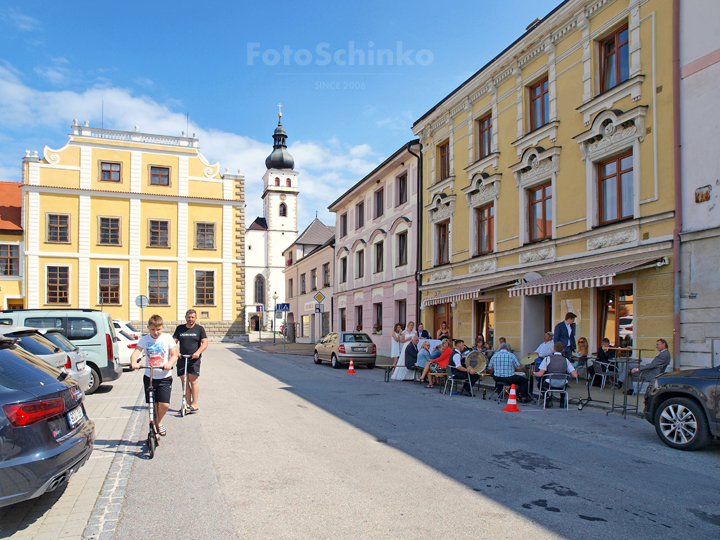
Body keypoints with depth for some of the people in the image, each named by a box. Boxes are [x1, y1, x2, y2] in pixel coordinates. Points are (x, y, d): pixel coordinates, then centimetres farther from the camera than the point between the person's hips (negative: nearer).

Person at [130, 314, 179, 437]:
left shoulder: (167, 338, -2)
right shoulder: (145, 339, 2)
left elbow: (174, 355, -7)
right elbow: (136, 352, -11)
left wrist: (169, 364, -29)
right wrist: (133, 362, -33)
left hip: (165, 377, -1)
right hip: (149, 377, 2)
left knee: (164, 405, -10)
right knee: (153, 405, 6)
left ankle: (159, 423, 19)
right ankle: (154, 426, 26)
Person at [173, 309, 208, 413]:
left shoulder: (199, 329, 6)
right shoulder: (179, 328, 13)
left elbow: (205, 343, -1)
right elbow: (174, 341, 7)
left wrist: (198, 352, -18)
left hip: (194, 358, -3)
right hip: (182, 358, 3)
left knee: (193, 380, -9)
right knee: (184, 381, 1)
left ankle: (194, 404, -1)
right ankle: (188, 404, 7)